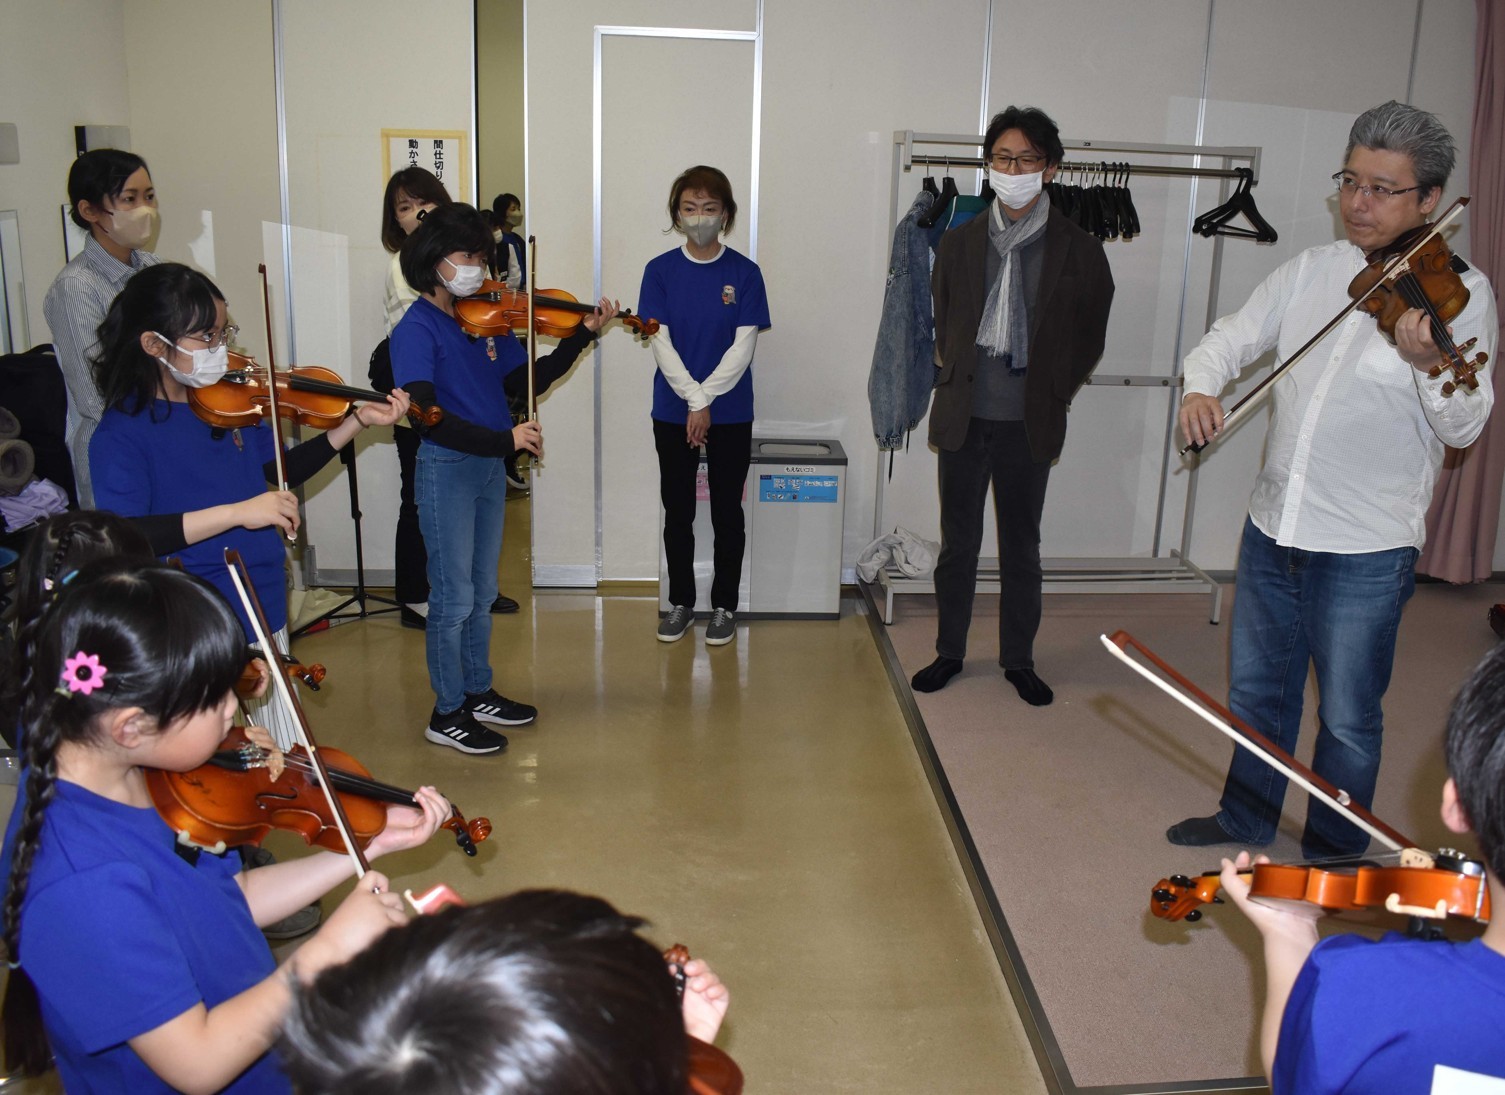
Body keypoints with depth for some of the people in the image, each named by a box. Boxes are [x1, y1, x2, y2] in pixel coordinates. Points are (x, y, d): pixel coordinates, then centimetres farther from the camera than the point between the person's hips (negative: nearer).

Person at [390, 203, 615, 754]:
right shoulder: (417, 330, -15)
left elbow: (526, 381, 7)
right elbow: (426, 415, -25)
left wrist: (582, 336, -2)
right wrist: (504, 439, -30)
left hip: (490, 467, 7)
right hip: (446, 470, -7)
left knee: (482, 593, 18)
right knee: (453, 599, 2)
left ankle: (478, 692, 34)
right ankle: (447, 713, 17)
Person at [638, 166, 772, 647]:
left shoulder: (744, 273, -3)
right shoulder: (660, 270, -1)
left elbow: (743, 346, -9)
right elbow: (661, 342, -7)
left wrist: (706, 399, -15)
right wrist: (693, 398, -15)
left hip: (730, 414, -1)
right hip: (672, 413, 1)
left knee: (727, 513, 7)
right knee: (677, 512, 10)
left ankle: (725, 606, 21)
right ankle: (680, 602, 25)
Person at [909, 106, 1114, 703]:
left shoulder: (1079, 250, -2)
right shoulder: (959, 242, 4)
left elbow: (1089, 338, 5)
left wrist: (1051, 394, 2)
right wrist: (958, 381, 5)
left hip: (1028, 426, -1)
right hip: (963, 418, 1)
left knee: (1021, 547, 9)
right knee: (958, 544, 10)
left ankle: (1019, 660, 23)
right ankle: (949, 652, 24)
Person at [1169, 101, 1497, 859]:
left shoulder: (1459, 292, -8)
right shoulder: (1310, 270, 5)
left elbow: (1464, 428, -13)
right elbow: (1233, 338, 7)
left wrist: (1427, 365, -34)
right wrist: (1201, 386, -15)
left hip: (1367, 548, -5)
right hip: (1274, 524, 5)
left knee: (1348, 718, 9)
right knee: (1257, 688, 21)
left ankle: (1333, 854, 31)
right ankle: (1247, 818, 43)